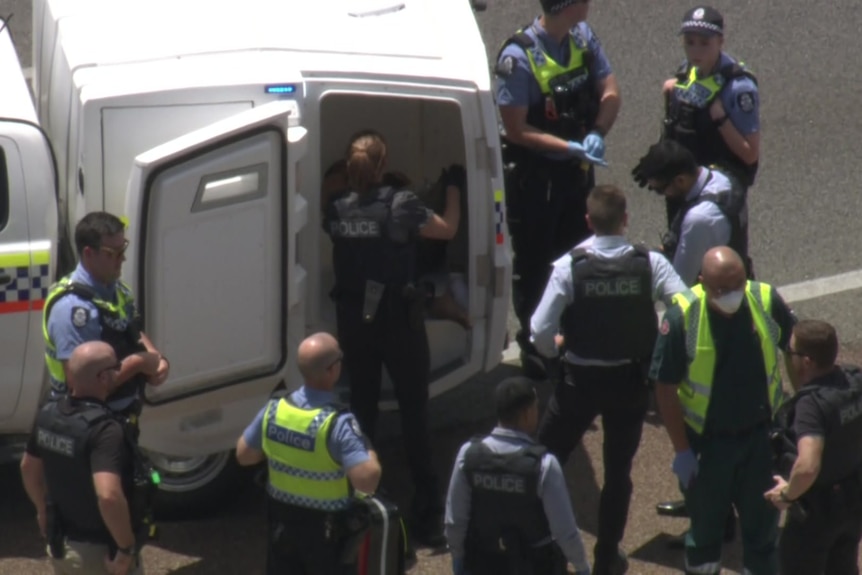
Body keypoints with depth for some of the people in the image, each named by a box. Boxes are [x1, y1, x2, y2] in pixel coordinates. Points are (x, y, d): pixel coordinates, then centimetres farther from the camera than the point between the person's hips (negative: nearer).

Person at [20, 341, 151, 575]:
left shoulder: (49, 414, -3)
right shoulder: (103, 428, -29)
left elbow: (29, 468, 14)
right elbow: (109, 496, -41)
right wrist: (127, 546, -28)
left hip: (61, 543, 7)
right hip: (101, 551, -7)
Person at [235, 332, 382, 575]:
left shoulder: (274, 410, -8)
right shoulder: (338, 423, -26)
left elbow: (244, 454, 6)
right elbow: (367, 481, -30)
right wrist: (370, 453, -11)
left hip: (282, 520, 5)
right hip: (326, 529, -5)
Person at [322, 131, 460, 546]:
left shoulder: (337, 211, -4)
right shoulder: (401, 205, -13)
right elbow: (447, 229, 0)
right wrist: (452, 191, 16)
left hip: (353, 322, 3)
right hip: (397, 320, -3)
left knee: (362, 408, 15)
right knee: (413, 411, 3)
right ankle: (427, 517, 3)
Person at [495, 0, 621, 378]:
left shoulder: (583, 36, -5)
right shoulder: (518, 56, -25)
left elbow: (610, 93, -2)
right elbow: (516, 129, -22)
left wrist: (596, 134, -21)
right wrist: (570, 147, -27)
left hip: (577, 169, 6)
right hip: (534, 175, -6)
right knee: (534, 264, 8)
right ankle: (535, 349, 23)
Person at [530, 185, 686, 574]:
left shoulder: (569, 267, -15)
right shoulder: (651, 264, -12)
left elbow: (541, 332, -16)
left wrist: (554, 349, 7)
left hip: (580, 380, -2)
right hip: (632, 381, 2)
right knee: (619, 470, 16)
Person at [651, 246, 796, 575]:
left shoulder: (767, 302, -14)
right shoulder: (682, 317, -20)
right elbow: (665, 388, -12)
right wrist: (681, 450, -11)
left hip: (761, 437, 2)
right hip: (706, 442, -2)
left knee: (762, 524, 13)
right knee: (704, 527, 15)